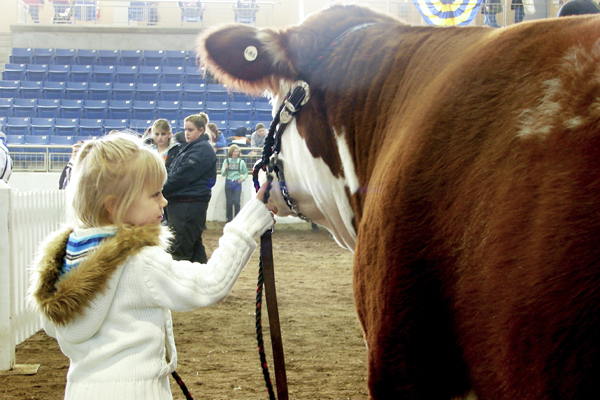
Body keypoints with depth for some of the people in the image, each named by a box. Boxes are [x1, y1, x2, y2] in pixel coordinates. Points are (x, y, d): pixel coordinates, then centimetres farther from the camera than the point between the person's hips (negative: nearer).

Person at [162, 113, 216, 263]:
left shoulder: (202, 149, -12)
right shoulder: (190, 147, 21)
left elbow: (182, 176, -18)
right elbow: (174, 173, 17)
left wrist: (162, 190, -10)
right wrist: (165, 190, 0)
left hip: (189, 204, -10)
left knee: (179, 250, -10)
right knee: (194, 245, 14)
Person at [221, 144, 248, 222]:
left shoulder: (241, 162, 4)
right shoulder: (226, 161, 4)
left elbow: (246, 172, 11)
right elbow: (223, 174, 4)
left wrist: (243, 178, -8)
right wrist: (225, 169, -16)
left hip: (237, 183, -1)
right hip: (228, 183, 1)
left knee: (236, 202, -8)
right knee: (229, 202, 4)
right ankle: (229, 219, 13)